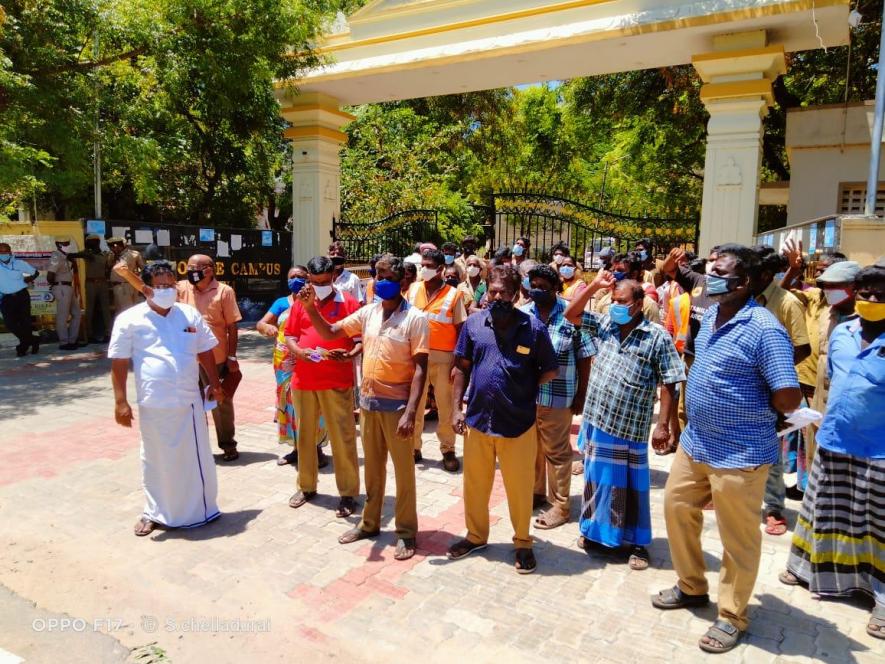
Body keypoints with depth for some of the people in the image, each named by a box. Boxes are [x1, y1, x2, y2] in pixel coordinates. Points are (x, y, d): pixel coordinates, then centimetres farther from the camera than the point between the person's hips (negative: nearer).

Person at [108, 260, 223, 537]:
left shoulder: (190, 314, 6)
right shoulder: (130, 320, -3)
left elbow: (205, 352, 13)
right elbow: (119, 363, -3)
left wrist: (214, 384, 11)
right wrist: (120, 402, -7)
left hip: (190, 400, 3)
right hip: (153, 404, -2)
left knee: (195, 457, 11)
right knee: (157, 460, 10)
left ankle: (199, 509, 29)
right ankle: (155, 512, 30)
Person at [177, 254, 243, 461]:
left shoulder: (224, 291, -10)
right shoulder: (182, 288, 3)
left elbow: (232, 327, -9)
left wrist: (232, 357, -10)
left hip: (216, 358, -4)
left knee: (220, 402, 9)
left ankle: (228, 445, 22)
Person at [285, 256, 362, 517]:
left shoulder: (348, 302, -1)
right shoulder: (300, 303, 9)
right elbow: (289, 335, 12)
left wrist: (350, 354, -20)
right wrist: (298, 351, -9)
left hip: (337, 381, -4)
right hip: (303, 380, 4)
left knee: (343, 437, 0)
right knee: (305, 434, 15)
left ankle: (348, 493, 10)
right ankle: (306, 486, 31)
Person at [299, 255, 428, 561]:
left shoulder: (415, 318, -12)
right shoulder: (368, 312, 4)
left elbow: (420, 369, -14)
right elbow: (331, 333, 8)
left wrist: (410, 412, -21)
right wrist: (311, 309, -10)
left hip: (397, 405, -5)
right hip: (368, 402, 5)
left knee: (403, 470, 7)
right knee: (372, 467, 19)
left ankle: (406, 531, 21)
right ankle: (369, 522, 34)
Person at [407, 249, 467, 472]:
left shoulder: (453, 294, -3)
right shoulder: (413, 289, 5)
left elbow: (460, 330, -2)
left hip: (443, 357, -2)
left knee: (446, 407, 6)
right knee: (415, 404, 11)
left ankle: (448, 450, 19)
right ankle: (414, 447, 23)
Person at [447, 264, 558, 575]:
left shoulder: (534, 327, -8)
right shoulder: (473, 323, 0)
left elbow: (550, 371, 2)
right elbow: (462, 367, 7)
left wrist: (523, 392, -5)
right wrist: (457, 407, 2)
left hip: (518, 423, -3)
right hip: (477, 419, 3)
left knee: (519, 487, 12)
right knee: (475, 484, 18)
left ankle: (522, 542, 34)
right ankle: (476, 534, 41)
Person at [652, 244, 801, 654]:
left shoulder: (764, 329, -21)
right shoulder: (709, 317, 6)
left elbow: (789, 397, -24)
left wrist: (754, 411, -6)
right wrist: (695, 410, 11)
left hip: (739, 453, -8)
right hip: (694, 442, 9)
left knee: (738, 539, 9)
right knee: (677, 509, 19)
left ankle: (732, 616, 29)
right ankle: (691, 587, 41)